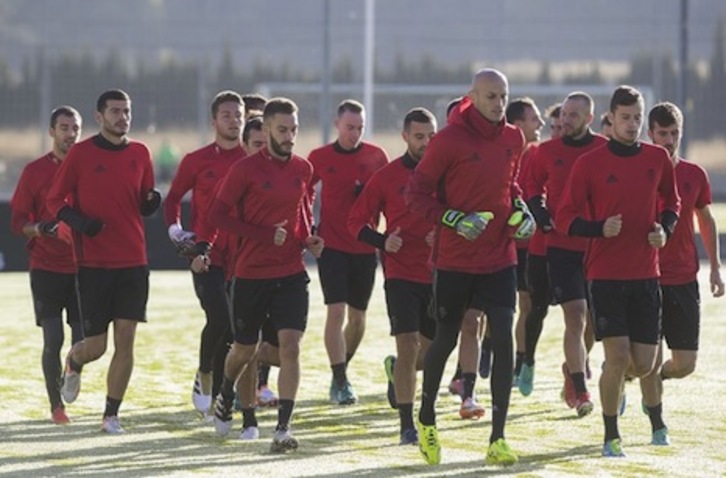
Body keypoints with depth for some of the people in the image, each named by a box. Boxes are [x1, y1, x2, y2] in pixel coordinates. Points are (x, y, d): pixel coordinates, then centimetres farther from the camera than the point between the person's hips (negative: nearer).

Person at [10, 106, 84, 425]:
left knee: (82, 339, 0)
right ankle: (56, 406, 2)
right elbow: (17, 221, 0)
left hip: (82, 265, 2)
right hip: (46, 266, -2)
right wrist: (38, 228, -20)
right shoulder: (35, 171, 1)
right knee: (53, 339, -8)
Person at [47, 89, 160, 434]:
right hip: (93, 262, -3)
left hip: (133, 263, 3)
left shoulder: (140, 154, 8)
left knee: (125, 340, -4)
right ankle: (73, 363, 36)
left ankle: (112, 415, 5)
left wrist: (151, 202, -5)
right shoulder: (81, 153, -3)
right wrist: (79, 221, -18)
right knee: (95, 346, 0)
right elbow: (54, 201, 0)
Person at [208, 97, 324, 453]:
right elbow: (218, 215, -11)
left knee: (290, 346, -12)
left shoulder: (303, 169, 6)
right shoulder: (246, 169, -9)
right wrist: (265, 234, -18)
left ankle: (283, 428, -12)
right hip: (251, 273, -3)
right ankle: (225, 398, 44)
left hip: (291, 273, 3)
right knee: (244, 349, 13)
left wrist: (308, 238, 4)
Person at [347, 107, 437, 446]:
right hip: (401, 275, -3)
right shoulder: (387, 176, -1)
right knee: (408, 347, -12)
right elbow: (356, 221, 3)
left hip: (438, 276, 3)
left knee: (432, 352, 10)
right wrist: (382, 241, -15)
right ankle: (407, 427, -7)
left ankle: (396, 370, 45)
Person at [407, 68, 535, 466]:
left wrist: (520, 208, 3)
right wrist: (453, 219, -20)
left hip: (500, 258, 3)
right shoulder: (448, 140, -12)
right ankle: (426, 419, 34)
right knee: (445, 340, 9)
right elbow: (416, 193, -8)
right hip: (454, 261, -3)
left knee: (504, 340, -8)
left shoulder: (513, 140, 4)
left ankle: (498, 439, -5)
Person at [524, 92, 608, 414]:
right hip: (561, 245, -1)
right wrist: (543, 218, -4)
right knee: (575, 316, -10)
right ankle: (580, 391, -10)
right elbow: (532, 190, 13)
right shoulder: (547, 152, 4)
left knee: (593, 317, 10)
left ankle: (572, 369, 34)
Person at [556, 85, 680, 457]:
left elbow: (671, 201, 22)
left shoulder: (657, 159, 6)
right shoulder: (589, 163, -4)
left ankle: (612, 377, 38)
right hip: (605, 275, -4)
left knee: (643, 365, 2)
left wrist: (665, 229, 1)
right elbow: (564, 218, -2)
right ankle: (611, 437, 3)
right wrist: (600, 228, -19)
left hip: (646, 274, 4)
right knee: (618, 355, -12)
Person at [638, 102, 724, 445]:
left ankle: (655, 380, 34)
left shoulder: (694, 175, 6)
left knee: (685, 363, 2)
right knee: (650, 360, -3)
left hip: (685, 280, 3)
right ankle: (657, 427, 12)